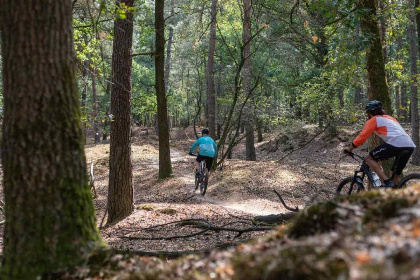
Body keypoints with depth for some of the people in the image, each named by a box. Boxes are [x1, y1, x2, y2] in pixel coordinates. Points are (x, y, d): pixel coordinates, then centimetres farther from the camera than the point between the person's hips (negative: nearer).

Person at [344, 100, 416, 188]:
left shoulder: (373, 120, 11)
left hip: (396, 144, -7)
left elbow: (361, 137, 6)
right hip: (411, 146, 7)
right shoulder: (390, 118, 33)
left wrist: (348, 150, 16)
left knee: (369, 158, 6)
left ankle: (387, 182, -8)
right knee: (397, 176, 18)